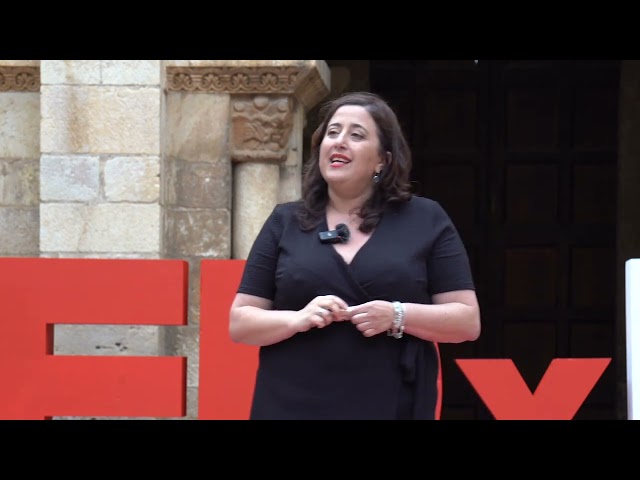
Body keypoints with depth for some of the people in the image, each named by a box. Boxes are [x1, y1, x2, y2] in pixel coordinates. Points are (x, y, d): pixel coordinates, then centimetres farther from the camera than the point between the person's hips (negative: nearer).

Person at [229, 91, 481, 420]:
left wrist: (397, 316, -13)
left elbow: (468, 321, 3)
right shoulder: (285, 222, 10)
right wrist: (298, 319, -11)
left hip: (391, 409, -1)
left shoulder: (426, 220, 6)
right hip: (292, 408, 1)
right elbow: (239, 323, 8)